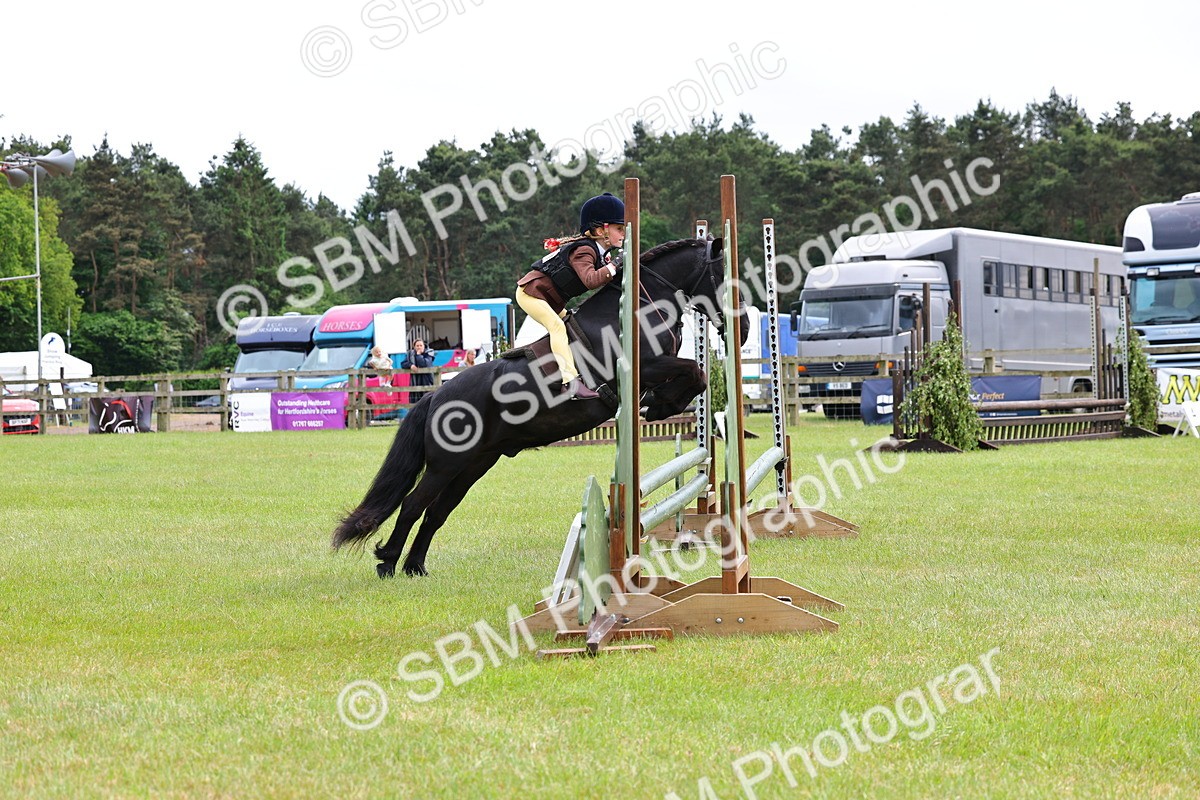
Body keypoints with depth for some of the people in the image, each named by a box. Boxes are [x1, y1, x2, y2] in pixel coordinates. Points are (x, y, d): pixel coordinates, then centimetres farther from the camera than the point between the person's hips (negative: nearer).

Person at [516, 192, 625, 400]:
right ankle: (571, 383, -38)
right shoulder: (583, 251, -24)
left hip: (551, 300, 11)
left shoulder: (601, 252, 6)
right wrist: (614, 266, -38)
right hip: (530, 293, -11)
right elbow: (590, 280, -40)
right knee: (558, 327, -26)